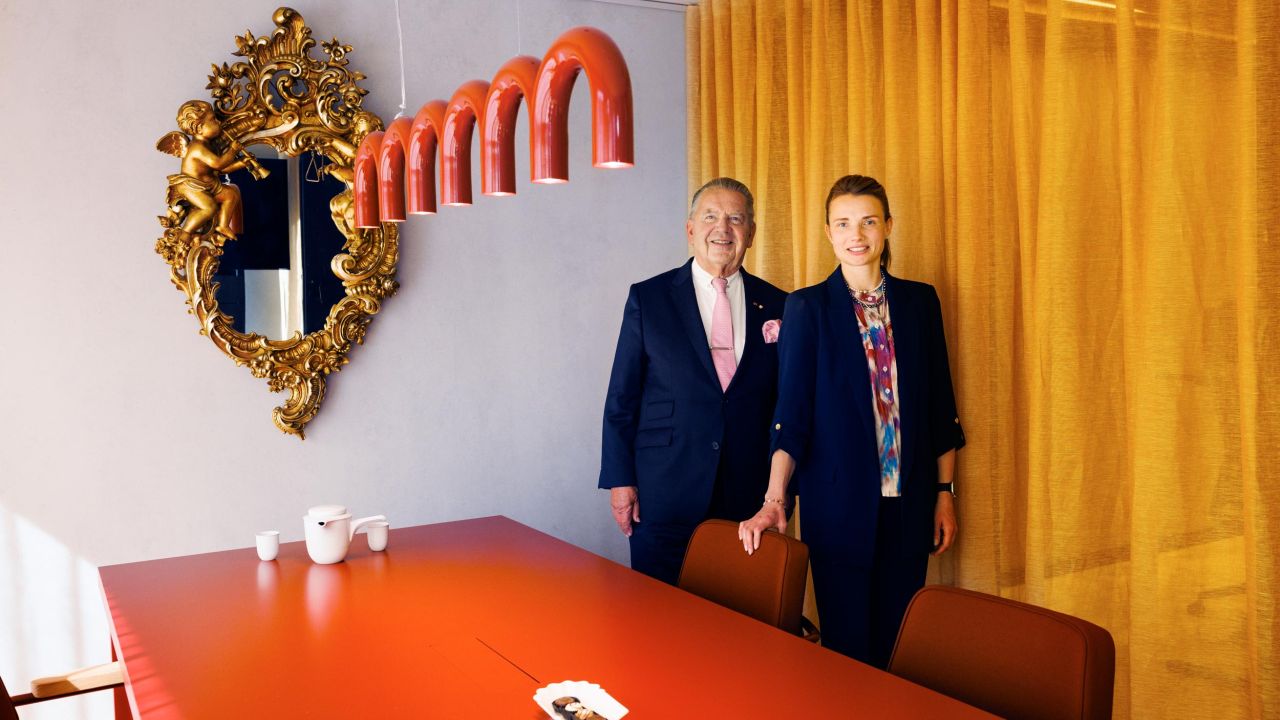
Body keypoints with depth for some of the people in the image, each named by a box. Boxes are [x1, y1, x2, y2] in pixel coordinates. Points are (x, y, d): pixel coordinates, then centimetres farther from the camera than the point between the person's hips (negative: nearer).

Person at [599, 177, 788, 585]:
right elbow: (622, 397, 2)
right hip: (664, 495, -1)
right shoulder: (648, 299, 2)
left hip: (749, 497, 2)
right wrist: (620, 479, -3)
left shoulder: (776, 306, 7)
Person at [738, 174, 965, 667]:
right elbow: (791, 412, -7)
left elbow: (939, 403, 9)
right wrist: (774, 502, -14)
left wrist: (945, 492, 8)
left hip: (908, 502, 3)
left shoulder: (920, 301, 6)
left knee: (898, 646, 10)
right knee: (847, 647, 5)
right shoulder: (807, 308, -3)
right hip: (839, 504, -3)